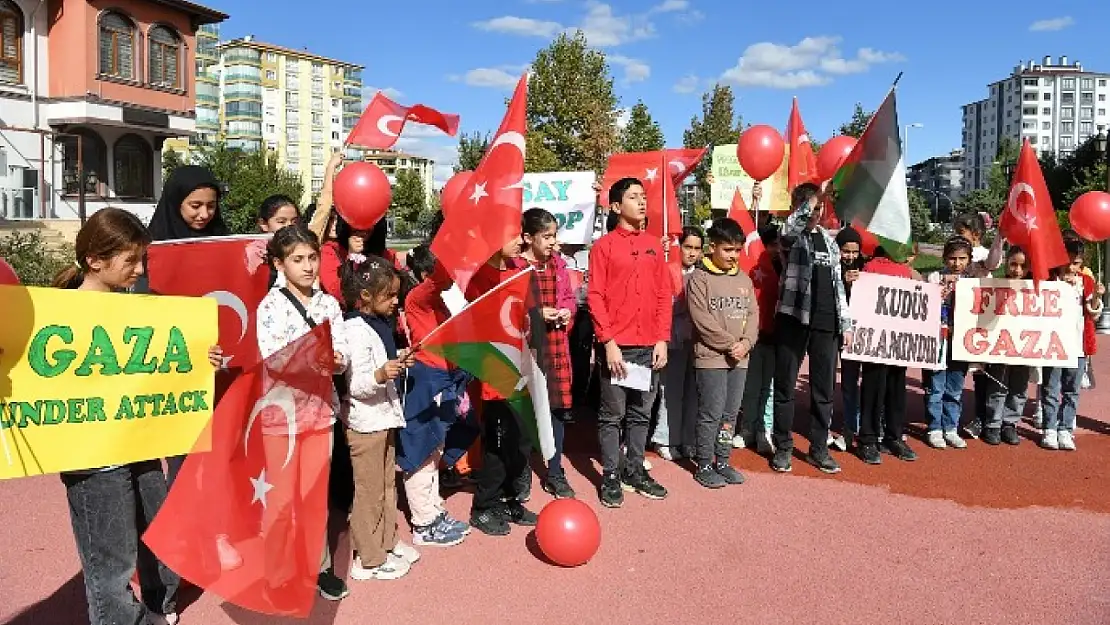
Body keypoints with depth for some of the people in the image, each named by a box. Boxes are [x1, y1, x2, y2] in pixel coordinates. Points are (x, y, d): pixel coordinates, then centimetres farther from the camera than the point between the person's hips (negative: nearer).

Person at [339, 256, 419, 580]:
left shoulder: (377, 324, 8)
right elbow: (355, 384, -25)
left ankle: (387, 542, 34)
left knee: (387, 485, 19)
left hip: (384, 417, 10)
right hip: (365, 422, -9)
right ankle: (368, 559, 14)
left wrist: (398, 360, 9)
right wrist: (380, 375, -41)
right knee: (369, 491, 2)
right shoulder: (355, 331, -21)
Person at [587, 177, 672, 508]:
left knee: (641, 413, 12)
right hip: (617, 346, -4)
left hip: (650, 346, 4)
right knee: (612, 414, 3)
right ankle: (610, 476, 13)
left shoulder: (654, 245, 11)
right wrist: (609, 342, -13)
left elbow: (664, 294, 11)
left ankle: (635, 470, 24)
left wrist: (662, 339, 2)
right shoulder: (604, 246, -2)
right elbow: (595, 297, -7)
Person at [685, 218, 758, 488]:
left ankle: (722, 462, 22)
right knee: (711, 413, -3)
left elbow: (753, 314, 9)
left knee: (730, 413, 11)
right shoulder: (700, 278, -6)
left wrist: (746, 343, -8)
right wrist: (730, 345, -13)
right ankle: (704, 465, 9)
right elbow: (703, 321, -13)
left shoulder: (744, 279, 13)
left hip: (739, 359, 6)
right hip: (711, 357, -6)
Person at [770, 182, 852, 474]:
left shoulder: (829, 239, 15)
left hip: (827, 322, 5)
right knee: (785, 386, 2)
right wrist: (812, 198, -33)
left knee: (824, 388, 8)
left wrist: (845, 322, 12)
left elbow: (838, 282, 16)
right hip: (794, 318, -4)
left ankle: (819, 449, 19)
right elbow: (793, 225, -27)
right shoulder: (791, 234, 0)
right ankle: (783, 447, 14)